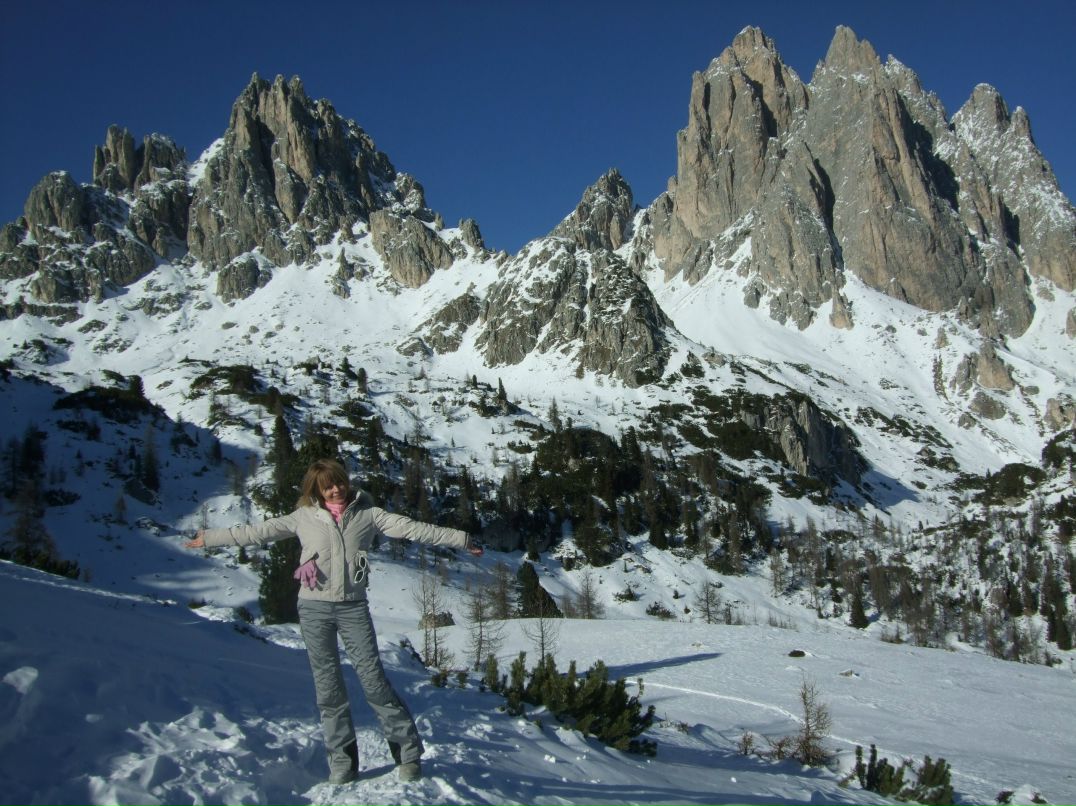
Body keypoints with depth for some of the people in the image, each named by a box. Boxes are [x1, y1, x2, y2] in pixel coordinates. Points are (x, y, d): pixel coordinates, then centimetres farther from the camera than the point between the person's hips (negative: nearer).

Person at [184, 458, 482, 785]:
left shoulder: (367, 514, 4)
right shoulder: (304, 517, 5)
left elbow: (410, 528, 0)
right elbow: (258, 531, 9)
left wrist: (460, 539, -3)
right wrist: (209, 538, 10)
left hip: (353, 607, -1)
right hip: (314, 608, 1)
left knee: (373, 678, -6)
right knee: (328, 685, 5)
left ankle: (408, 751, 3)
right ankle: (342, 761, 14)